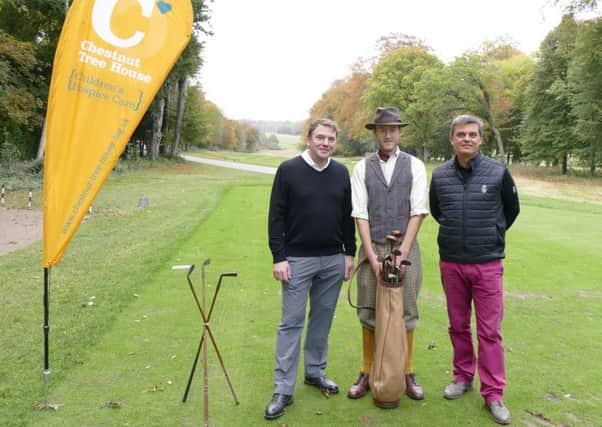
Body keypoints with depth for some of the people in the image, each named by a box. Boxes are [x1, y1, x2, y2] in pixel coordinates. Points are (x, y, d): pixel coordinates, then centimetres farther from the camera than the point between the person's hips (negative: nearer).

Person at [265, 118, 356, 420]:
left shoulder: (341, 173, 6)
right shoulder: (288, 170, -5)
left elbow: (348, 216, 11)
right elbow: (276, 217, -6)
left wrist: (350, 253, 8)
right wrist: (279, 257, -11)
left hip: (333, 260, 4)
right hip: (297, 260, -4)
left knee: (323, 319, 14)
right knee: (291, 322, 1)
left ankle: (315, 371, 32)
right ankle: (283, 390, 9)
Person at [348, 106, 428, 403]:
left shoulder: (414, 166, 1)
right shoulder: (362, 168, 2)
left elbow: (418, 212, -4)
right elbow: (360, 215, -3)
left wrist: (402, 253, -11)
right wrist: (373, 257, -10)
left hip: (406, 248, 0)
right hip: (372, 249, 1)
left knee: (406, 312, 7)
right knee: (369, 313, 7)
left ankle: (407, 374, 23)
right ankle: (367, 374, 21)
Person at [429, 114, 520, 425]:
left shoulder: (498, 172, -6)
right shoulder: (439, 175, 0)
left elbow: (512, 210, 9)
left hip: (487, 265, -2)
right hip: (451, 264, 2)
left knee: (489, 331, 2)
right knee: (458, 326, 14)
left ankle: (493, 394, 14)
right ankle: (463, 377, 31)